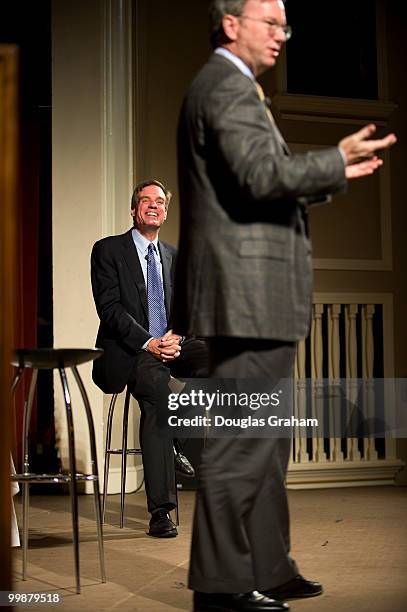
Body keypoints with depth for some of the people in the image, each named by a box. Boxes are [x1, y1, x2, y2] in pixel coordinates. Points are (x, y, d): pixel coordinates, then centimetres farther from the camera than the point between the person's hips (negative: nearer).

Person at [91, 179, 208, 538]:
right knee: (157, 382, -37)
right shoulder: (108, 249, 3)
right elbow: (110, 307, -8)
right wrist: (148, 343, -21)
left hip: (167, 346, 5)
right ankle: (161, 511, -38)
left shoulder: (173, 256, 20)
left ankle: (180, 441, -14)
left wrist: (174, 337, -11)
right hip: (126, 351, -5)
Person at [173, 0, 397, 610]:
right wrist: (335, 160, -15)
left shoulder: (233, 87, 23)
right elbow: (261, 175, -23)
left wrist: (333, 173, 21)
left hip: (255, 296, 11)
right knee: (241, 441, -7)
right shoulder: (228, 87, -11)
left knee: (266, 441, 15)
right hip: (246, 292, -11)